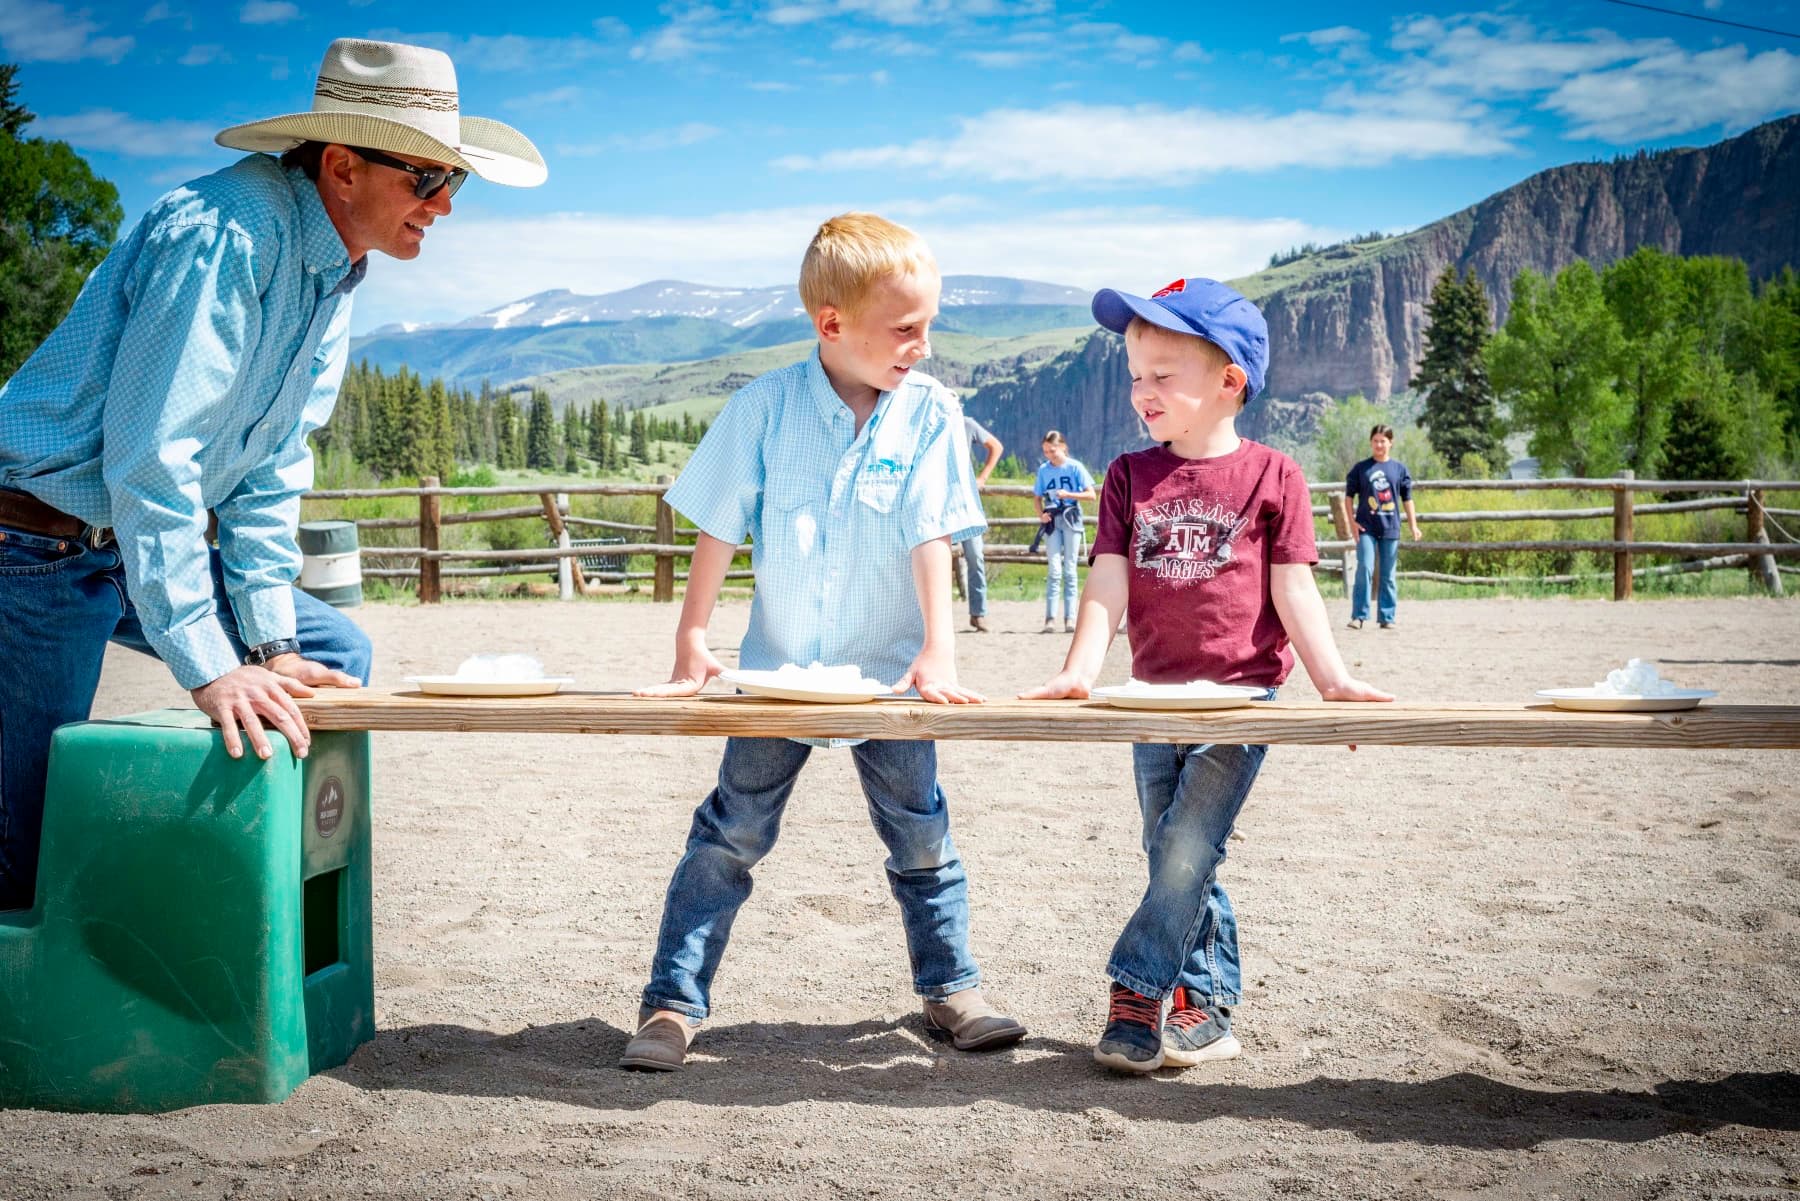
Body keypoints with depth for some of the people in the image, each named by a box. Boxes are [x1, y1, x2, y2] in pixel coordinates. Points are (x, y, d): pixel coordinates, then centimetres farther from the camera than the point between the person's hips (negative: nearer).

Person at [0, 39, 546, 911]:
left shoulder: (334, 268, 5)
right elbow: (150, 455, -28)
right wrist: (209, 669, -29)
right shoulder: (227, 233, -24)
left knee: (335, 654, 9)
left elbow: (271, 469, 8)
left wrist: (271, 643, 2)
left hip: (153, 539, 9)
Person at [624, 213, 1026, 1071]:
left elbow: (931, 540, -12)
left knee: (921, 834, 10)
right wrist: (692, 646, -9)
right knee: (731, 834, 2)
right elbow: (717, 533, -6)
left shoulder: (930, 412, -8)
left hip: (889, 671, 1)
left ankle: (949, 988, 26)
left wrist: (938, 652, -21)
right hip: (777, 668, 0)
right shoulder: (765, 406, -10)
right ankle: (673, 1002, 10)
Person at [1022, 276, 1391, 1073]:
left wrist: (1332, 680, -13)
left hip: (1242, 696, -4)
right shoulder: (1130, 477, 6)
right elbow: (1108, 583, -2)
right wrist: (1079, 672, -16)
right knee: (1176, 860, 9)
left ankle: (1137, 993, -1)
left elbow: (1295, 592, -3)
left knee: (1186, 852, -12)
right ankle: (1207, 1008, 19)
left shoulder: (1271, 476, -3)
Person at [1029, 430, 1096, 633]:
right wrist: (1041, 515, -4)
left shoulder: (1075, 467, -2)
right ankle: (1050, 618, -8)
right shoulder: (1043, 469, 6)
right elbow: (1037, 498, 14)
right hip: (1052, 520, 1)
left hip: (1071, 519, -1)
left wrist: (1069, 494, -17)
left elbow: (1091, 494, -5)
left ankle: (1070, 618, 2)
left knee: (1069, 570, 1)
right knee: (1054, 570, -6)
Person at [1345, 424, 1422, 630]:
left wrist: (1413, 525, 7)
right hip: (1366, 528, -2)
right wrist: (1351, 521, -4)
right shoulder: (1361, 468, 4)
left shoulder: (1399, 469, 8)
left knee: (1389, 575, 5)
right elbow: (1349, 495, 6)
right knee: (1364, 569, -12)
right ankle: (1359, 615, -9)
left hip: (1390, 528, 2)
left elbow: (1407, 498, 11)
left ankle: (1387, 617, 11)